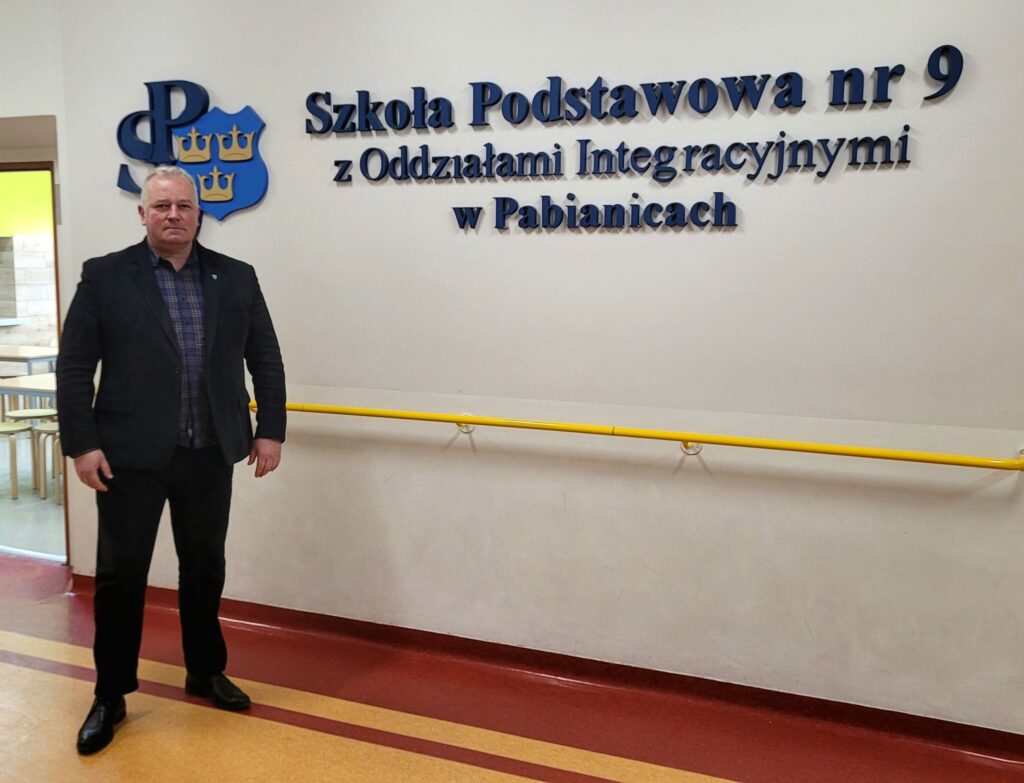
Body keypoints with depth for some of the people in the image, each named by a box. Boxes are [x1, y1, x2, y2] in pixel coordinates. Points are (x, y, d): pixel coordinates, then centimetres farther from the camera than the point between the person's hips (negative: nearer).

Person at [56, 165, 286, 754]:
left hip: (210, 455, 3)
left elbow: (266, 360, 8)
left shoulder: (236, 278, 6)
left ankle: (206, 672, 33)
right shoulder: (104, 276, -1)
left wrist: (270, 431, 2)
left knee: (205, 569, 14)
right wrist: (82, 444, -9)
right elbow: (74, 367, -3)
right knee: (121, 574, 7)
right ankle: (111, 696, 22)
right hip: (129, 455, -2)